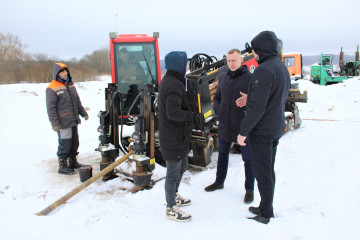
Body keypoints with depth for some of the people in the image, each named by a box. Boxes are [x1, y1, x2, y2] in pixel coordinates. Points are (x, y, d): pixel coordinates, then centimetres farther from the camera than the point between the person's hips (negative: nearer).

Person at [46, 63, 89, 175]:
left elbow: (77, 101, 22)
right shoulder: (52, 88, -11)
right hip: (63, 123, -8)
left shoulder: (70, 84, 13)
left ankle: (72, 162, 31)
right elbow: (51, 108, -12)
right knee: (64, 144, -3)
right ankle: (62, 166, 10)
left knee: (74, 143, 16)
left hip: (73, 121, 8)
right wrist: (54, 123, -16)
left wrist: (83, 113, 20)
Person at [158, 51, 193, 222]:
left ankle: (174, 196, 43)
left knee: (182, 166, 25)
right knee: (173, 172, 3)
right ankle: (171, 209, 19)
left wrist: (189, 109, 3)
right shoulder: (174, 85, -23)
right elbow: (173, 113, -31)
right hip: (174, 137, -10)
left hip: (177, 135, 10)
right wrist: (191, 115, -17)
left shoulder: (168, 80, 10)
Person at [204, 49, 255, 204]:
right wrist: (218, 110, 2)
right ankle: (219, 182, 39)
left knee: (248, 159, 6)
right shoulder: (223, 78, 8)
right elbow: (217, 97, 19)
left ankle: (249, 189, 22)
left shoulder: (250, 78, -10)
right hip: (225, 125, 6)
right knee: (223, 154, 20)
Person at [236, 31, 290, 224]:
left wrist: (243, 131, -19)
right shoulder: (282, 68, 10)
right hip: (276, 128, 10)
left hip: (261, 130, -9)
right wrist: (249, 98, 16)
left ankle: (266, 214, 15)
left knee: (262, 172, 2)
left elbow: (257, 107, -25)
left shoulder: (264, 70, -21)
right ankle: (266, 208, 30)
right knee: (268, 170, 18)